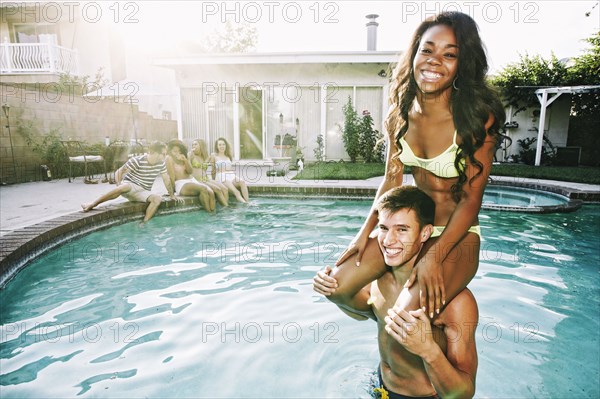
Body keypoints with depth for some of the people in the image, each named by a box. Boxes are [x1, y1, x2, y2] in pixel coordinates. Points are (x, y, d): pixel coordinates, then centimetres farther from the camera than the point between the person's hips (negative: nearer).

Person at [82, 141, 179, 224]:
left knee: (158, 198, -28)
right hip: (129, 187, -4)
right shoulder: (137, 161, -14)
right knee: (125, 186, -41)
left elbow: (166, 179, 12)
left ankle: (144, 223, -30)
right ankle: (92, 205, -32)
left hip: (143, 192, 4)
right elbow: (119, 172, -12)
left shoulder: (161, 164, 0)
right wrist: (119, 185, -29)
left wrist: (171, 195, 15)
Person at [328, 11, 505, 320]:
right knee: (338, 285, -3)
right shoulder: (399, 115, -3)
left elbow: (471, 198, -16)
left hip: (458, 235, -4)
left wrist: (434, 257, -25)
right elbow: (391, 179, 3)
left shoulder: (478, 119, -17)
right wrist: (365, 232, -4)